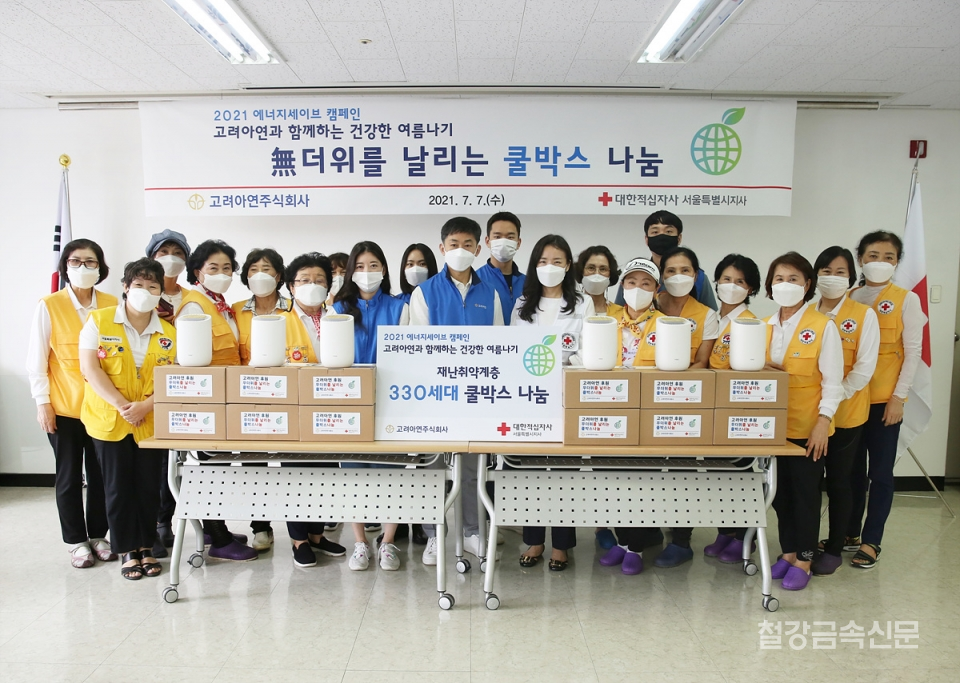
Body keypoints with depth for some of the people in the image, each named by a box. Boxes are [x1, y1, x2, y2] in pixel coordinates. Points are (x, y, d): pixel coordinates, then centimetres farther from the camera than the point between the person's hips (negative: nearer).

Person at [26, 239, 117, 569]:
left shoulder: (111, 305, 1)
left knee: (101, 474, 9)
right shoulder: (49, 306, -4)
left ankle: (98, 535, 26)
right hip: (64, 407, -2)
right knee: (69, 477, 9)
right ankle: (76, 541, 24)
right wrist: (42, 402, -5)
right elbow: (36, 360, -2)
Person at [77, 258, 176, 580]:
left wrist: (145, 406, -16)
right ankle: (127, 550, 20)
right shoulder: (99, 320, -2)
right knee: (118, 487, 6)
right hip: (109, 420, -2)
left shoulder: (169, 333, 4)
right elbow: (89, 367, -9)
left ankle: (146, 547, 23)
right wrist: (121, 405, -17)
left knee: (148, 486, 8)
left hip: (151, 422, 2)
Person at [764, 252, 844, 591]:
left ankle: (803, 559, 19)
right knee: (780, 491, 13)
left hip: (807, 427, -5)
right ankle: (788, 551, 28)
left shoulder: (823, 326, -9)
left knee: (805, 492, 5)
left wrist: (823, 422, -17)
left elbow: (833, 381, -11)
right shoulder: (765, 326, 7)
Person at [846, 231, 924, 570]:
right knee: (852, 469, 12)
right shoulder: (849, 299, 7)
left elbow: (913, 351, -4)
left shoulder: (906, 300, -2)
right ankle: (850, 532, 25)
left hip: (884, 399, -3)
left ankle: (871, 541, 14)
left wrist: (899, 396, -10)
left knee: (880, 471, 4)